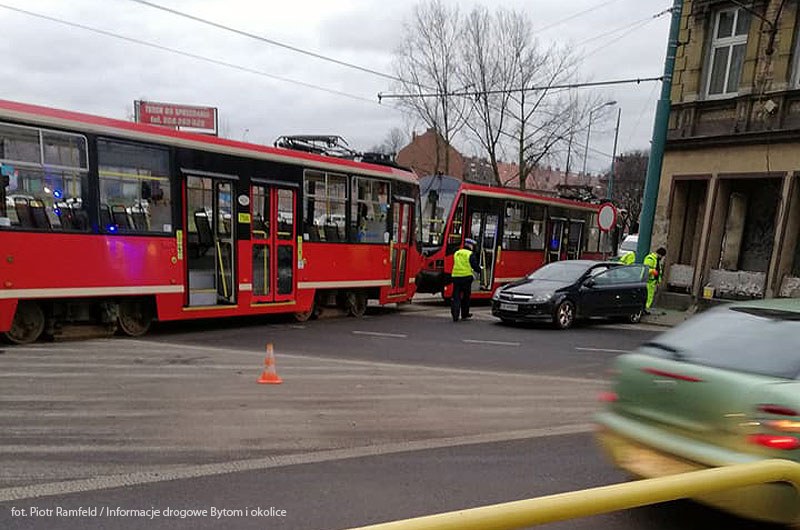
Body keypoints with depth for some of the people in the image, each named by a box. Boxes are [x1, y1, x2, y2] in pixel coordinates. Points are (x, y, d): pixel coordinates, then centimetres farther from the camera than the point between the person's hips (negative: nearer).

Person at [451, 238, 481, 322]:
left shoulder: (456, 253, 14)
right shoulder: (471, 254, -4)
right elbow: (475, 266, -6)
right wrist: (479, 270, 13)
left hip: (455, 276, 4)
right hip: (466, 277, -4)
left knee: (456, 296, 2)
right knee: (466, 296, 11)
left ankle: (455, 315, -12)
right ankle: (464, 315, 20)